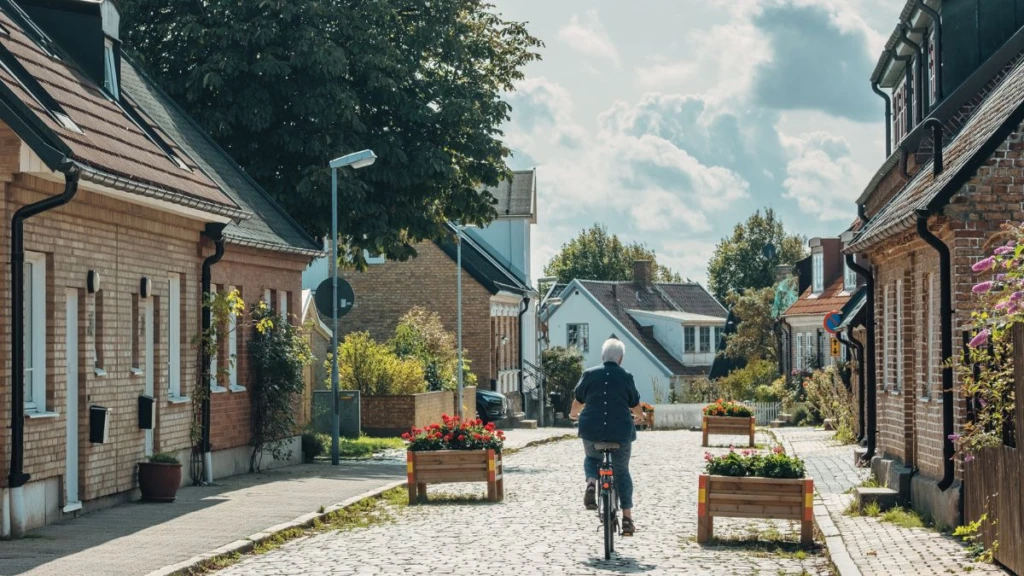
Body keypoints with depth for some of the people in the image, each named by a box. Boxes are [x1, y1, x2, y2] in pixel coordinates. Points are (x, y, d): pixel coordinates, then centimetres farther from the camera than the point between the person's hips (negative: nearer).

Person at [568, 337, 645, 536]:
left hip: (591, 430, 1)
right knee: (622, 471, 16)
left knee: (591, 458, 29)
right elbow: (636, 407, 9)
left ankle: (591, 482, -3)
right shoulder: (626, 377, -1)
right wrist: (639, 416, 33)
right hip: (620, 432, 0)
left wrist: (574, 414, 34)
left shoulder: (590, 374, 0)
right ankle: (627, 516, 8)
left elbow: (578, 401, 11)